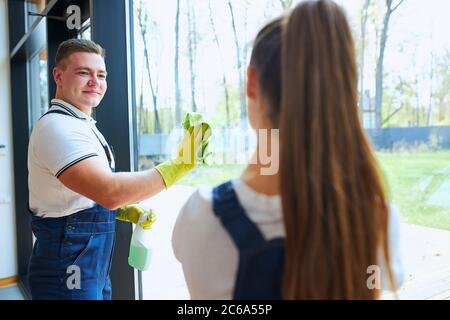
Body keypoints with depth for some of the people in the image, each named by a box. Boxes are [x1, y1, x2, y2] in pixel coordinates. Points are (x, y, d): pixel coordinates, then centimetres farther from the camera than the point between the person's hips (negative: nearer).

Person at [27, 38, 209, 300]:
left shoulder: (81, 126, 13)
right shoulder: (58, 127, -20)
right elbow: (110, 192, -33)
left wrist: (127, 212, 3)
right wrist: (181, 163, -30)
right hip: (70, 270, -9)